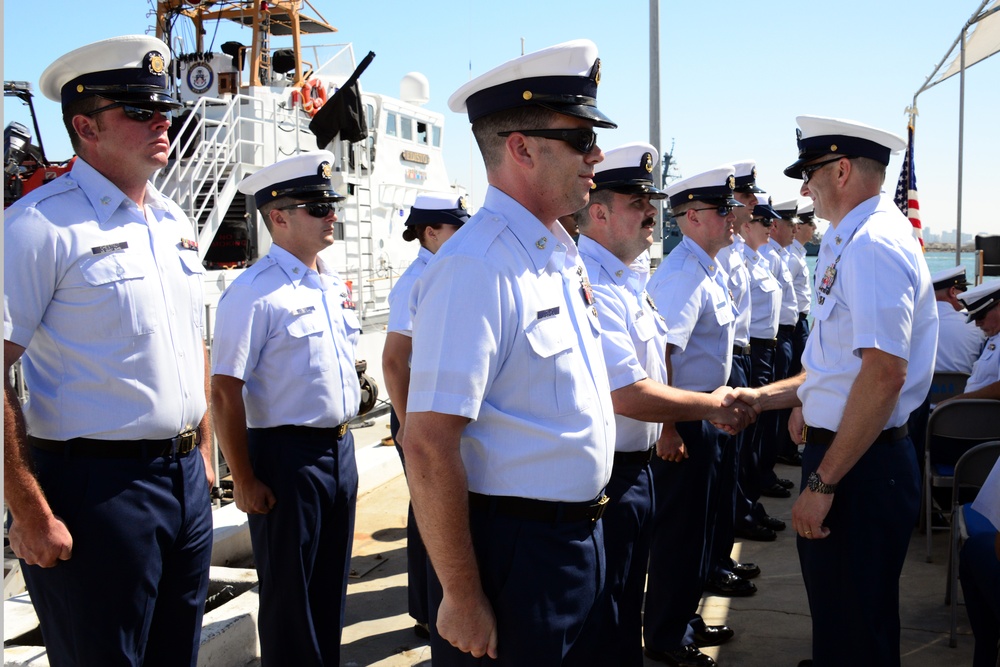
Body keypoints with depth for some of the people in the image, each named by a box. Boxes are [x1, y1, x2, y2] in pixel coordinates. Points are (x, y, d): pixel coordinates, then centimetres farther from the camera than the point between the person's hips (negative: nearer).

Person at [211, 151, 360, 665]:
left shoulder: (334, 285, 9)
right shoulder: (254, 293, -16)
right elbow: (225, 394, -18)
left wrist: (342, 438, 16)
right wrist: (244, 482, -16)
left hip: (340, 449, 7)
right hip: (287, 455, -7)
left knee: (331, 588, 20)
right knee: (289, 598, 8)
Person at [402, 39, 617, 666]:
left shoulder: (565, 255, 8)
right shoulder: (475, 268, -22)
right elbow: (428, 448, -25)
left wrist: (584, 528, 18)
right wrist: (462, 598, -20)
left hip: (583, 537, 9)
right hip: (513, 548, -9)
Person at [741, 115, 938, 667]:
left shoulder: (873, 244, -18)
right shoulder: (853, 242, 14)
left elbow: (883, 374, -27)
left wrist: (823, 482, -24)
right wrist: (765, 396, 16)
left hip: (861, 467, -10)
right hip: (841, 454, 10)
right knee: (835, 612, 23)